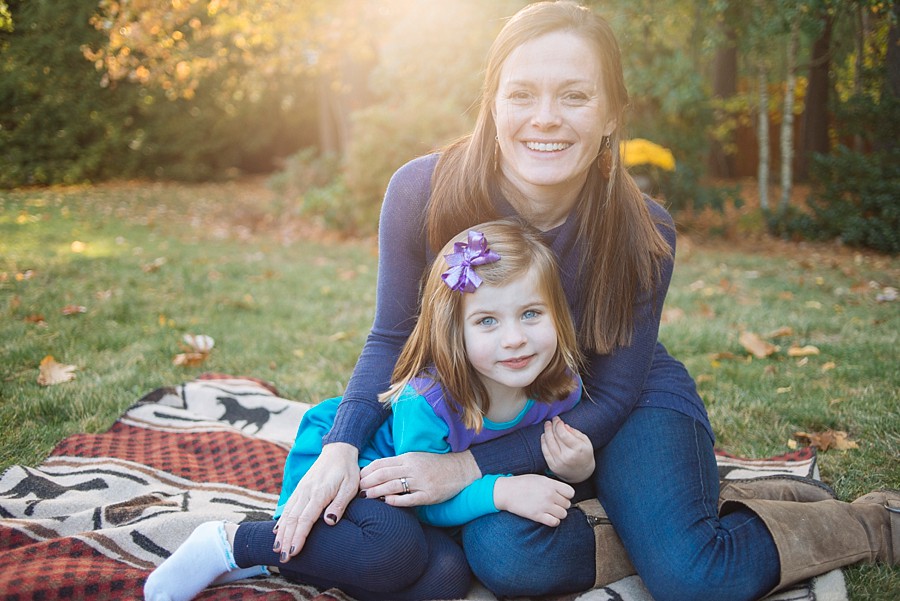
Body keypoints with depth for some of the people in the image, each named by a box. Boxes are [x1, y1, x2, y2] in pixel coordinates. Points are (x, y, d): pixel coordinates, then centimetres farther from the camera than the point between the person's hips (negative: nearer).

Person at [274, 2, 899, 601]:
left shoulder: (643, 232, -24)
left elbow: (610, 396, -18)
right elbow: (392, 337, -10)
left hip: (633, 403, -1)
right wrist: (342, 446, -28)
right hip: (495, 412, 2)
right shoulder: (421, 192, -23)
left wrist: (470, 466, -28)